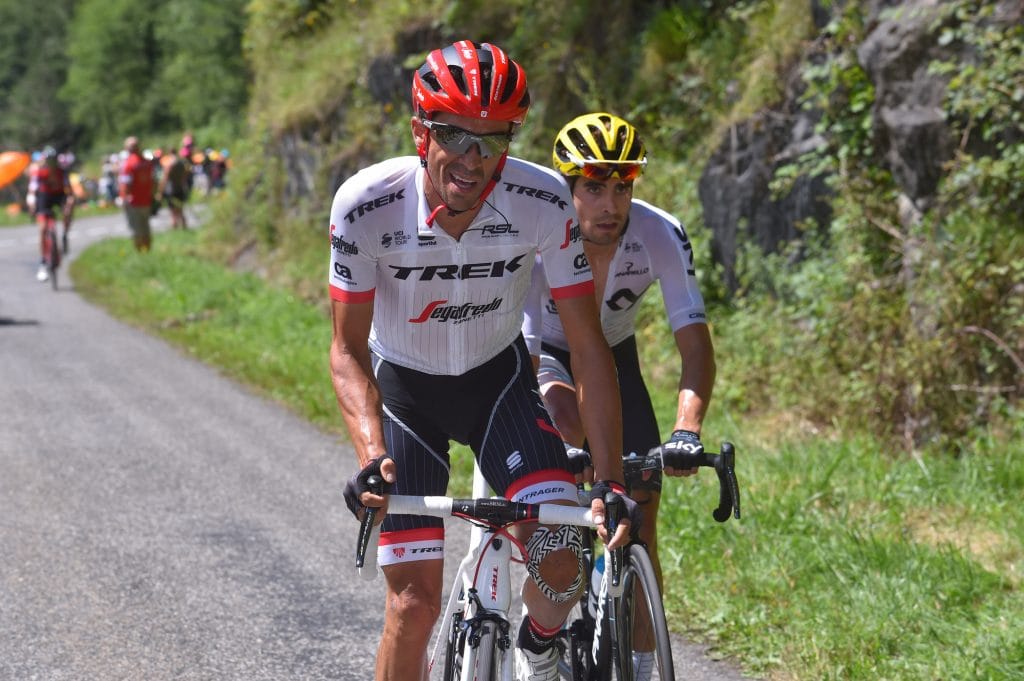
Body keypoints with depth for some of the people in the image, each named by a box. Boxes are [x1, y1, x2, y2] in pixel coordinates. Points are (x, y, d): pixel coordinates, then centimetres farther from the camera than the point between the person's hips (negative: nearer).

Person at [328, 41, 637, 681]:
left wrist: (612, 482, -26)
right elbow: (348, 349, -19)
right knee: (414, 604, -9)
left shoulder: (545, 202, -26)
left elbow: (589, 346, -20)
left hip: (498, 381, 1)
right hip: (402, 389, -1)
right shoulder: (366, 204, -28)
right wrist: (371, 456, -35)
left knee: (563, 555, -20)